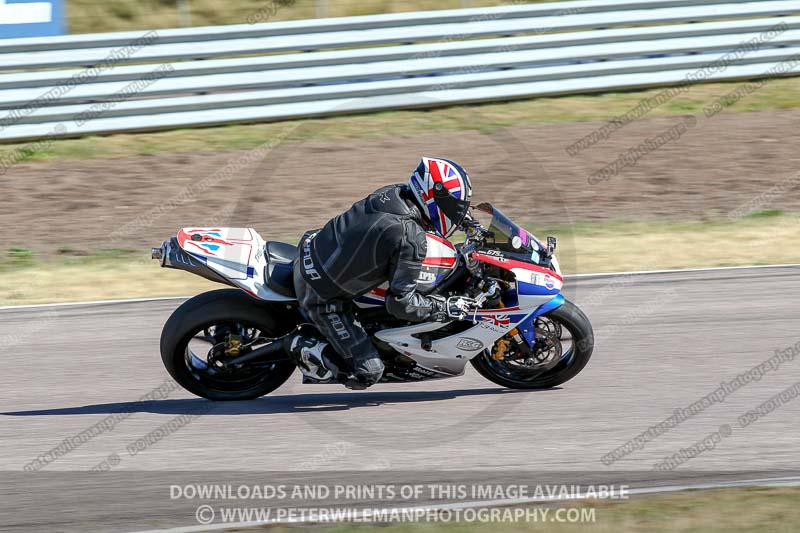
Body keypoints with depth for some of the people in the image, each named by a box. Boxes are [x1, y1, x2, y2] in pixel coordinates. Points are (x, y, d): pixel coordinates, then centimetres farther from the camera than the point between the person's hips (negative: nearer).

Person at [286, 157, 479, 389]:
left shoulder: (393, 193, -4)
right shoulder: (411, 241, -26)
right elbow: (401, 302, -21)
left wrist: (467, 219, 26)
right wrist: (447, 308, -10)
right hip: (323, 296, -8)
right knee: (367, 373, -5)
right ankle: (301, 346, 4)